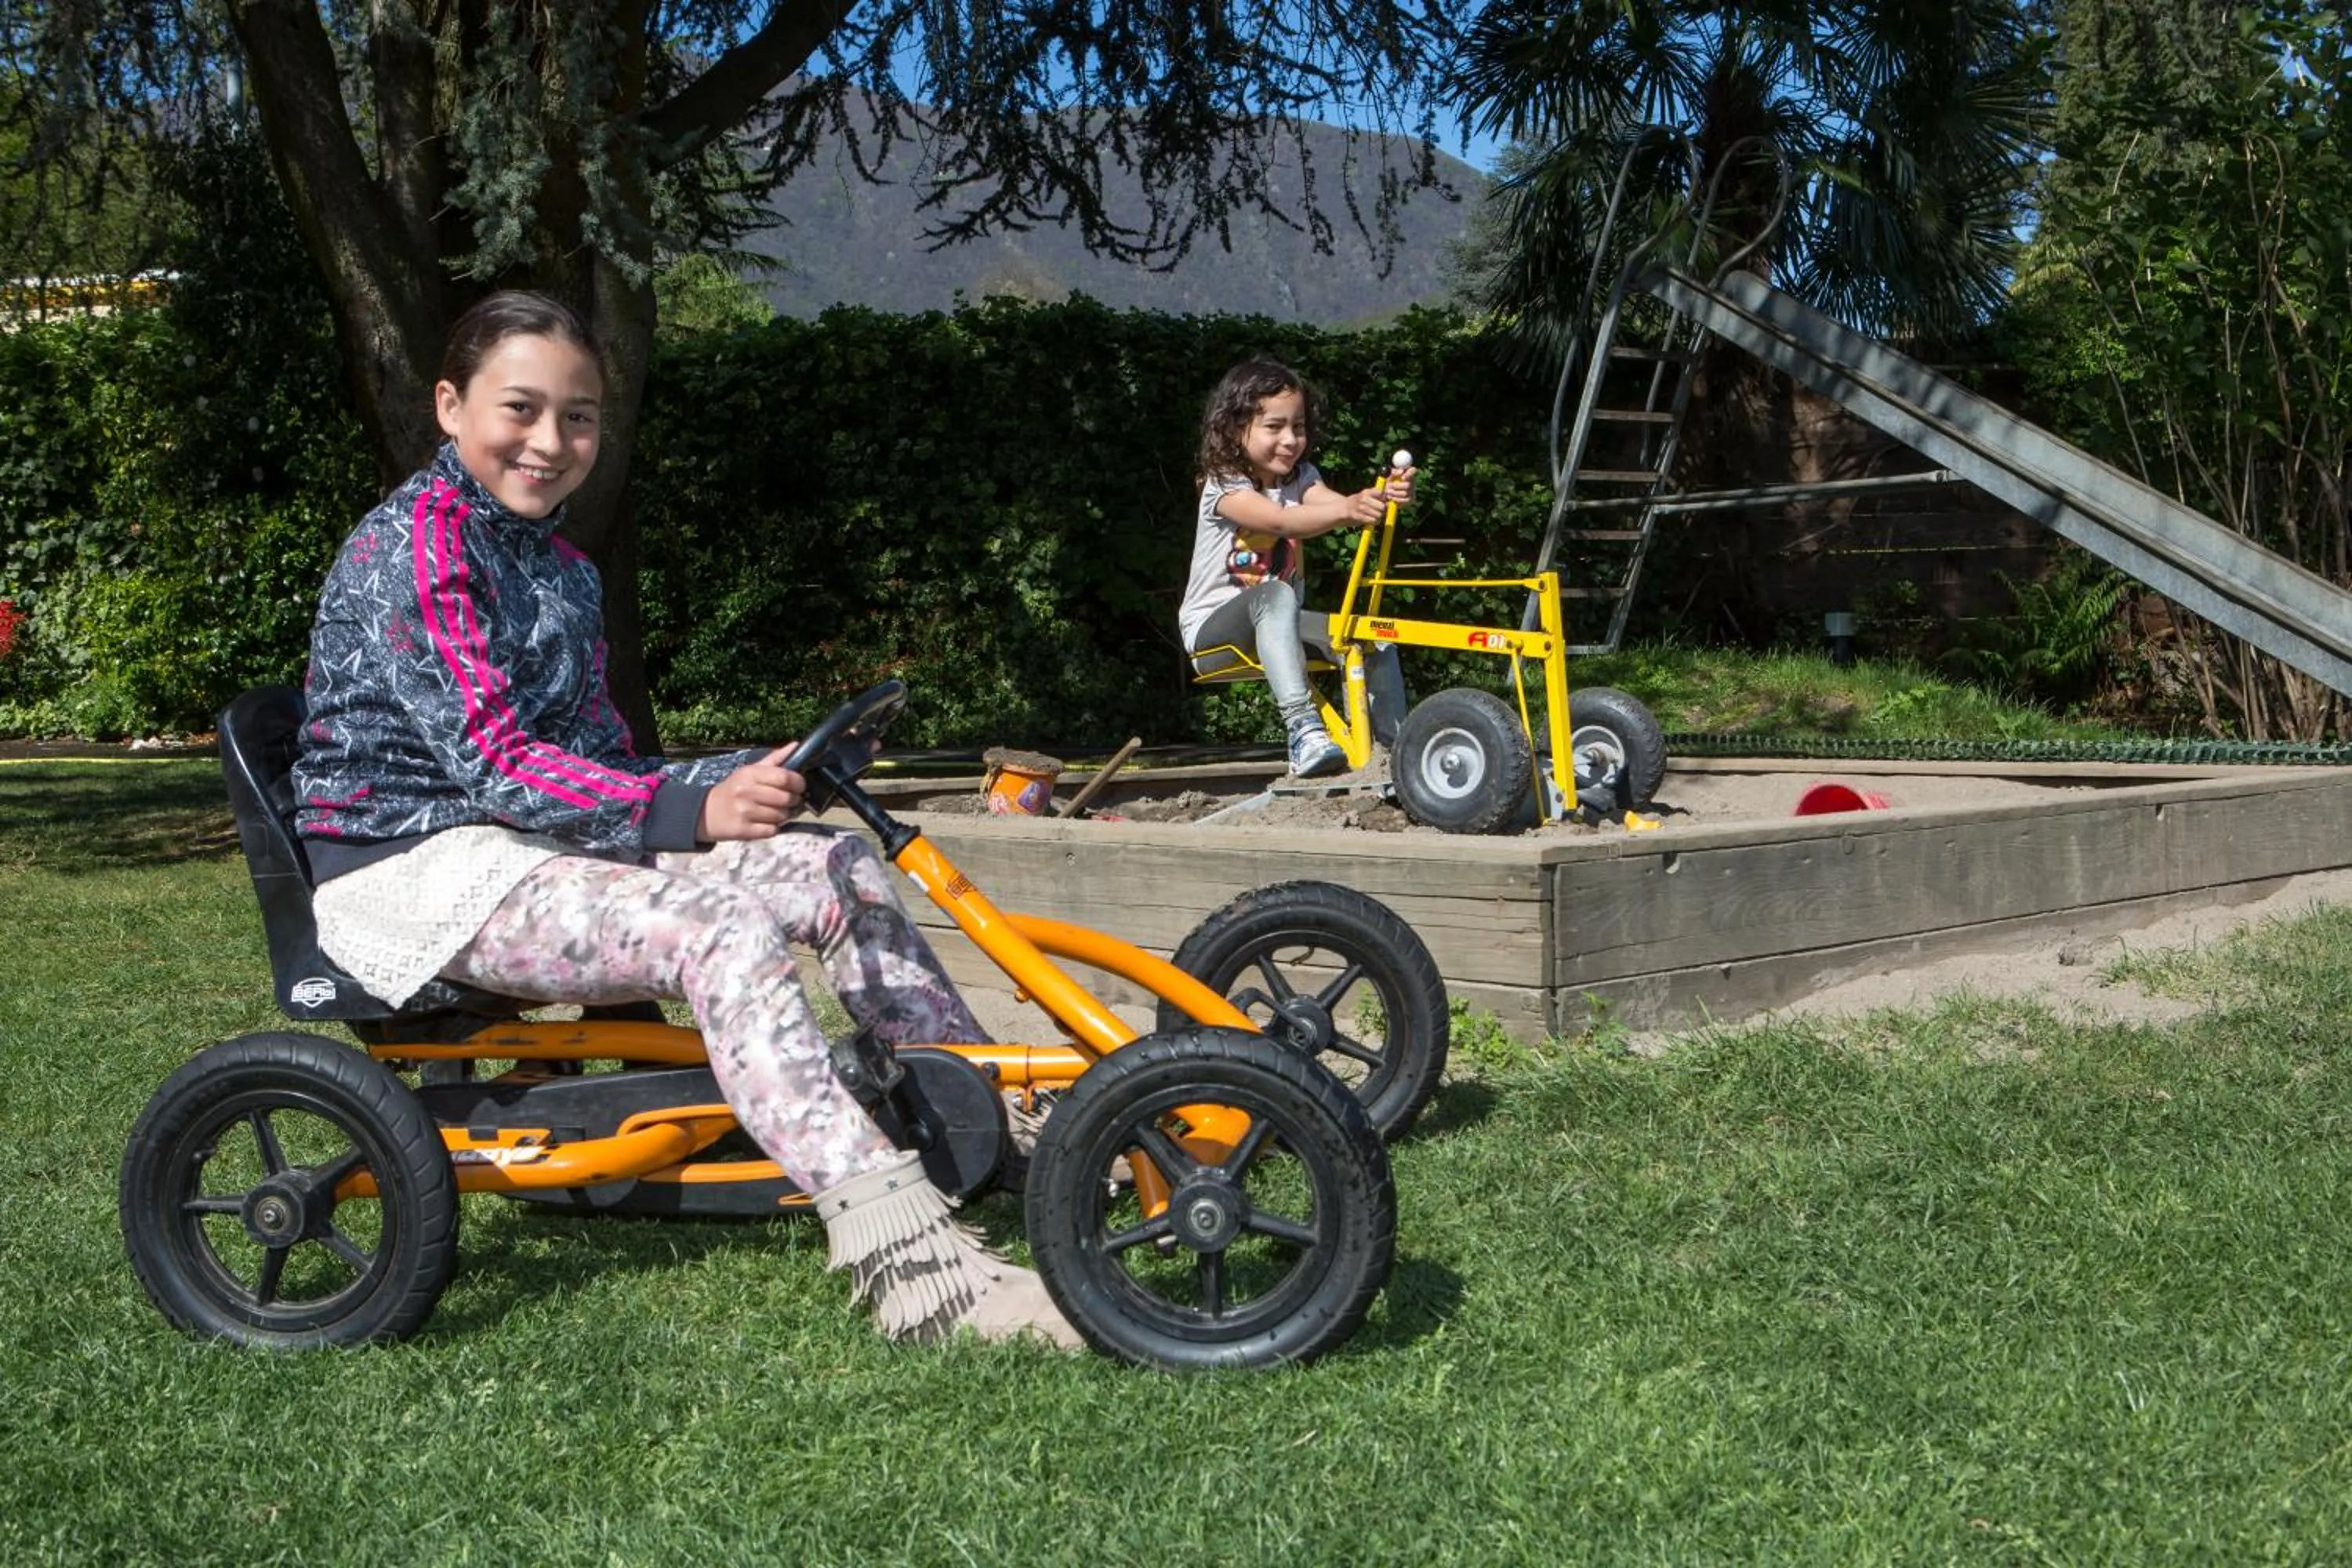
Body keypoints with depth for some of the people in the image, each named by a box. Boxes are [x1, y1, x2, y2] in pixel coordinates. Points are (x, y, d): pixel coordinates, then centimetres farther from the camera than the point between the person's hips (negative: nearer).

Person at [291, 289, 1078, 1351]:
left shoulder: (560, 572, 17)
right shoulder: (408, 548, -12)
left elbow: (596, 750, 10)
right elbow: (490, 759, -22)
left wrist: (744, 783, -10)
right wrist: (688, 810, -33)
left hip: (535, 839, 9)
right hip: (416, 868, -9)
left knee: (838, 870, -6)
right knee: (719, 935, -31)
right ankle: (913, 1270, -41)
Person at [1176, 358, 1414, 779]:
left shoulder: (1300, 478, 3)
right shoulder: (1224, 485, -16)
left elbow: (1328, 502, -20)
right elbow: (1280, 522, -36)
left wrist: (1381, 498, -44)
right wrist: (1347, 510, -54)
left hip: (1272, 619, 7)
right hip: (1212, 625, -7)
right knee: (1274, 596, -39)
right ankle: (1303, 729, -49)